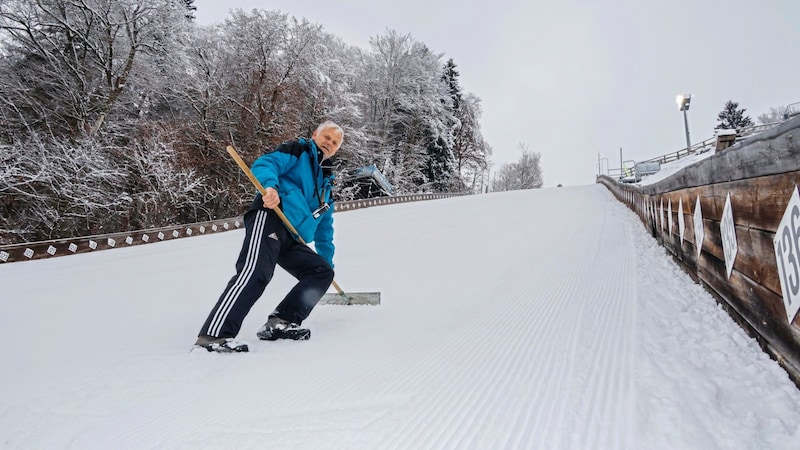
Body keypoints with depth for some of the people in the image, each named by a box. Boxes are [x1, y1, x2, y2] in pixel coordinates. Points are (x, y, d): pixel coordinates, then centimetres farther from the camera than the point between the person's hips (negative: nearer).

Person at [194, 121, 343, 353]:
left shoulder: (325, 181, 33)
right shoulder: (297, 151, 12)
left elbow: (324, 227, 37)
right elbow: (264, 164, -7)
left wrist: (327, 258, 35)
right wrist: (270, 185, -29)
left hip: (292, 240, 9)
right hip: (270, 219, -9)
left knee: (322, 272, 3)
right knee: (256, 273, -28)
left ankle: (280, 322, -6)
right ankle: (213, 336, -33)